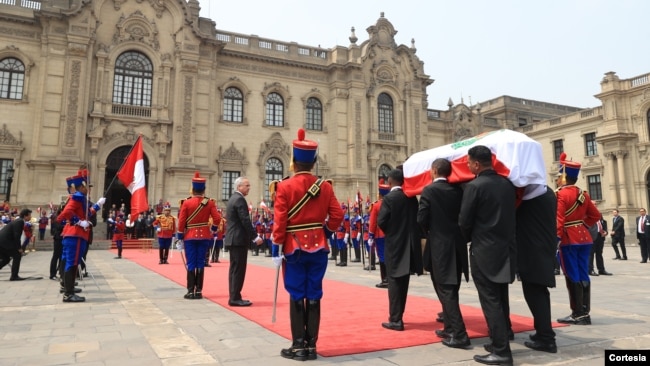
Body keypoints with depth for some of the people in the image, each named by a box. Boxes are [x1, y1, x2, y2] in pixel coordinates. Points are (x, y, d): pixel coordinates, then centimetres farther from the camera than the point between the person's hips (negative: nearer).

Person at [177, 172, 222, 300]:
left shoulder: (186, 202, -7)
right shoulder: (210, 202, -3)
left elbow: (181, 221, -6)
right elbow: (217, 219, -6)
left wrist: (180, 236, 3)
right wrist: (212, 229, 12)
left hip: (190, 236, -1)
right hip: (204, 236, 2)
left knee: (191, 263, 2)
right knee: (200, 263, 6)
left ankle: (191, 291, 1)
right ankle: (199, 291, 7)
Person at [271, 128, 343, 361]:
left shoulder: (285, 187, -8)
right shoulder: (325, 186, 1)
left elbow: (279, 222, -11)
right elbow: (337, 215, -2)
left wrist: (276, 250, -5)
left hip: (295, 249, -3)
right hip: (318, 249, 3)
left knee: (297, 297, 5)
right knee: (314, 296, 8)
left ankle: (298, 346, 11)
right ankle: (311, 346, 15)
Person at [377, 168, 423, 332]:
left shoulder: (389, 198, -13)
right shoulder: (412, 197, 6)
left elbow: (381, 221, -16)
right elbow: (418, 219, 8)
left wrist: (389, 232, 3)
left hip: (394, 245, -6)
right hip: (410, 245, 6)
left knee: (394, 282, 0)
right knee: (403, 281, 14)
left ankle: (395, 320, 1)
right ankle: (398, 316, 26)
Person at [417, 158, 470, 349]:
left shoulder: (429, 190, -9)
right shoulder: (458, 190, 7)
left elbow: (421, 218, -10)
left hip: (439, 246, -6)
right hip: (457, 246, 6)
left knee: (445, 290, -2)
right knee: (451, 289, 16)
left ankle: (459, 334, -4)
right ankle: (450, 328, 27)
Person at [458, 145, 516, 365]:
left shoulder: (474, 186, -14)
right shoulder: (507, 184, 6)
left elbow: (464, 221, -10)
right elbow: (510, 214, 14)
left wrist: (470, 239, 8)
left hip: (484, 251, -7)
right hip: (506, 249, 7)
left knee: (490, 301, -1)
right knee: (501, 299, 16)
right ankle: (500, 342, 27)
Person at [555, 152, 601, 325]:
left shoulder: (560, 194, -14)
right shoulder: (583, 194, 10)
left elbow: (558, 219, -20)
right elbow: (595, 215, 17)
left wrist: (555, 240, -20)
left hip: (568, 240, -7)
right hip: (584, 238, 7)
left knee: (573, 277, -2)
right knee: (583, 276, 9)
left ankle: (578, 314, 3)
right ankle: (585, 313, 14)